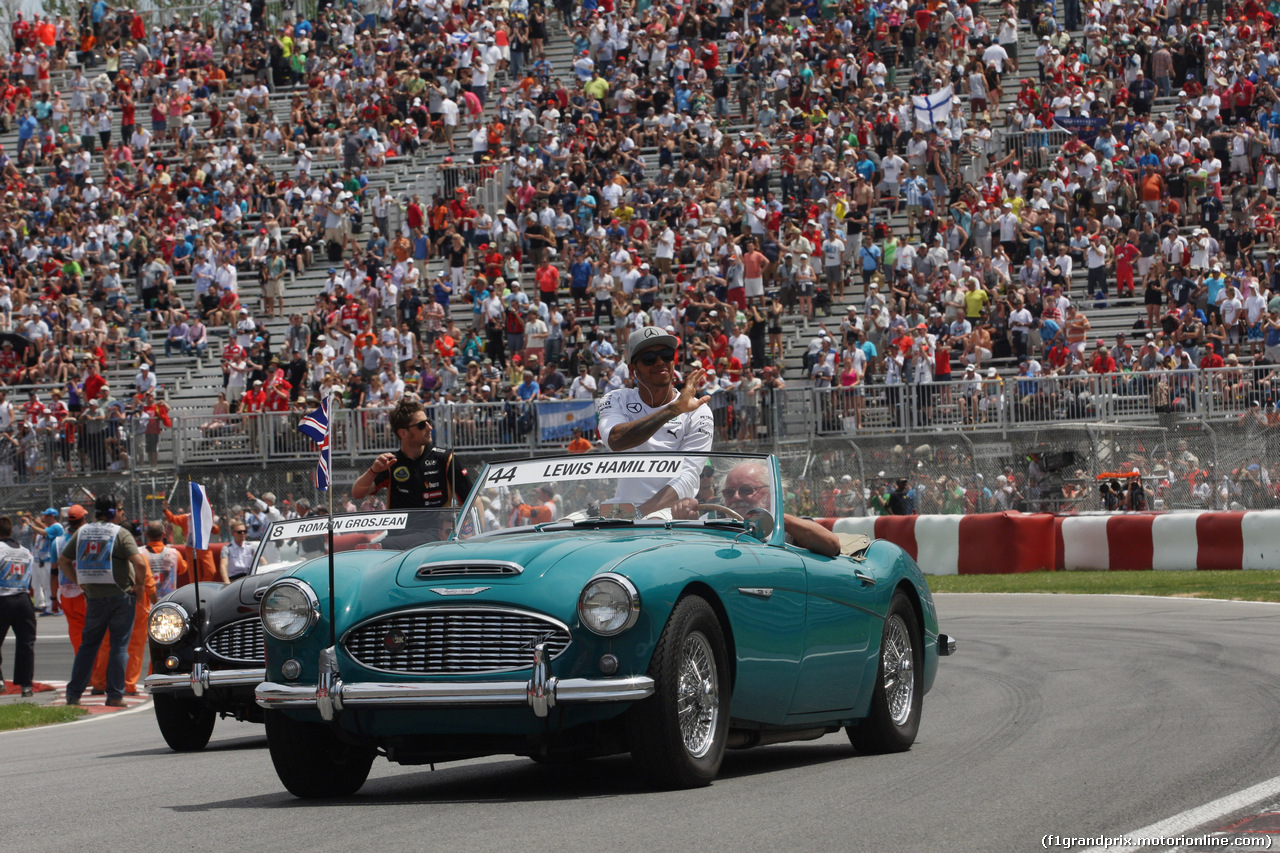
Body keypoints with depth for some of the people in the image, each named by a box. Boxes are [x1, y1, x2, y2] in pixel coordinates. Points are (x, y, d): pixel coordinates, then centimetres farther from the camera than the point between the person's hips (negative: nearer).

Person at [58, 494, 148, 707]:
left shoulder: (81, 533, 7)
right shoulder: (120, 534, -9)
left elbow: (63, 562, 12)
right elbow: (140, 563, -20)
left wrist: (80, 583, 13)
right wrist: (139, 585, -4)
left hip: (93, 596, 4)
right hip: (120, 596, -4)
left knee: (88, 645, 12)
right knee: (119, 646, 2)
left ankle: (73, 694, 10)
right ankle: (115, 695, 0)